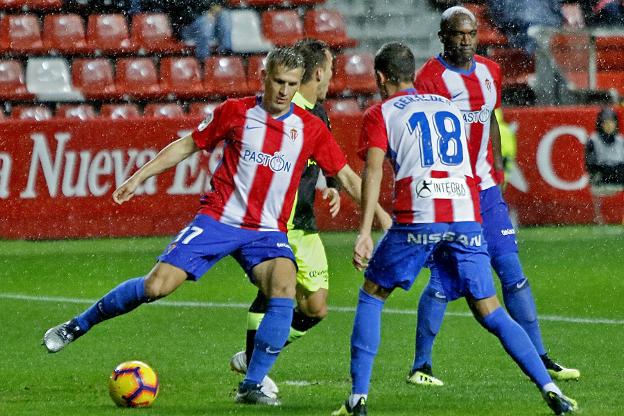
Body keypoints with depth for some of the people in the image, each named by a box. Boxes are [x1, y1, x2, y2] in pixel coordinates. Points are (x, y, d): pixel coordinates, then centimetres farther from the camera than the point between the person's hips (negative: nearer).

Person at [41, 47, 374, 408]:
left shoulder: (310, 128, 1)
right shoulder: (236, 112, -1)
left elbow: (347, 177, 7)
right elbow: (188, 145, 11)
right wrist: (139, 177, 10)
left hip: (268, 232, 1)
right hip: (219, 219, -1)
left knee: (284, 288, -28)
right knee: (156, 286, -10)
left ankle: (251, 387, -18)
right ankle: (78, 326, 12)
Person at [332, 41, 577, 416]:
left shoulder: (380, 114, 12)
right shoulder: (449, 106, 27)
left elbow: (373, 169, -2)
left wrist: (365, 232, -10)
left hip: (418, 217, -3)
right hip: (467, 215, 3)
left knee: (372, 295, 15)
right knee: (489, 311, 8)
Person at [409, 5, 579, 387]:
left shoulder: (490, 72, 11)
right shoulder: (431, 78, -10)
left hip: (485, 189, 7)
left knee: (513, 273, 5)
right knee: (443, 281, -8)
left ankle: (540, 360, 9)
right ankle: (420, 366, 2)